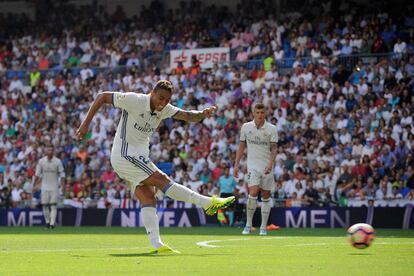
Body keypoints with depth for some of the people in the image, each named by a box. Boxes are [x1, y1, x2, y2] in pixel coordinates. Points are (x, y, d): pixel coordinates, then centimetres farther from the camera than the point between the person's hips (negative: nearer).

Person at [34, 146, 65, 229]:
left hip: (54, 187, -2)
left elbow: (62, 174, 0)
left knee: (53, 205, -8)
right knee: (45, 205, 2)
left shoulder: (58, 161, -3)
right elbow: (37, 174, 8)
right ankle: (47, 221, 17)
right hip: (44, 187, 2)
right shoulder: (41, 161, 2)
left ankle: (52, 223, -11)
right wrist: (35, 184, 2)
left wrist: (62, 185, -10)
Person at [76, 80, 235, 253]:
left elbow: (187, 116, -6)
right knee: (163, 181, -13)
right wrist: (86, 123, -16)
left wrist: (203, 114, -29)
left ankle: (156, 244, -11)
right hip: (125, 155, -8)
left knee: (148, 198, -3)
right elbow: (102, 97, -12)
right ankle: (209, 203, -12)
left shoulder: (164, 109, 3)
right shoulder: (134, 100, -17)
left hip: (139, 158, 8)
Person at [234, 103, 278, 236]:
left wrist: (271, 163, -20)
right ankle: (248, 225, -6)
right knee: (253, 193, -18)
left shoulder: (271, 129, -3)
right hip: (252, 165, -1)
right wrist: (236, 164, 6)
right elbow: (241, 146, 10)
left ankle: (263, 227, 13)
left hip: (267, 166, 1)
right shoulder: (246, 127, 2)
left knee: (266, 196, 4)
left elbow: (274, 148, -4)